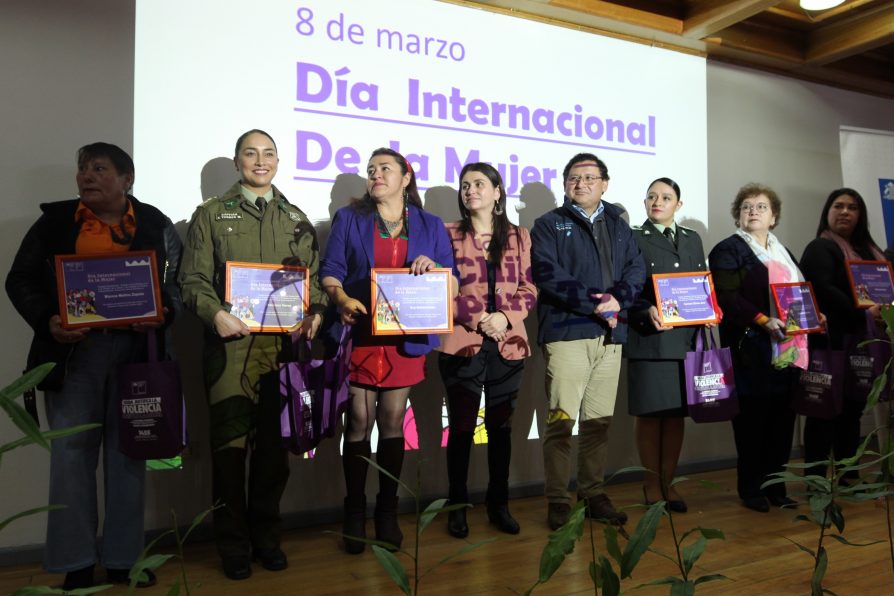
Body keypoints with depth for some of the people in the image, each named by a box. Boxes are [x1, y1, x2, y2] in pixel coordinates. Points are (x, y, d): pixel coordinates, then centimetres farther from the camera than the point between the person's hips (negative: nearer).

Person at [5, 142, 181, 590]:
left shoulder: (156, 224, 6)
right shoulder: (55, 220, 8)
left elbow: (178, 283, 4)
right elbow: (21, 280, 7)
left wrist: (162, 314, -16)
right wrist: (46, 321, -10)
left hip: (135, 350, 0)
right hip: (73, 349, 1)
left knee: (128, 453, 6)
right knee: (70, 453, 3)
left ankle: (123, 560, 18)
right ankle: (75, 565, 15)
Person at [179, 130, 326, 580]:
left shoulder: (296, 219, 17)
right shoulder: (211, 214, 7)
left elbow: (314, 277, 15)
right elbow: (193, 279, 0)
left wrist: (315, 313, -4)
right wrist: (216, 314, -17)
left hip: (283, 345, 3)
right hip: (232, 344, -2)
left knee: (274, 444, 9)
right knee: (230, 443, 1)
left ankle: (266, 535, 25)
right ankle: (233, 544, 17)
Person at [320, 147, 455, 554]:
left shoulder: (430, 225, 13)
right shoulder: (348, 218, 10)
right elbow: (330, 271, 3)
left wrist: (432, 266, -12)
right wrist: (342, 299, -18)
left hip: (406, 337, 1)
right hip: (360, 333, -1)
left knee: (393, 422, 5)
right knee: (359, 422, 0)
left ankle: (387, 511, 19)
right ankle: (354, 512, 14)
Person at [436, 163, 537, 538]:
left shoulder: (518, 237, 10)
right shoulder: (449, 235, 4)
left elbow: (528, 289, 7)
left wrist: (506, 317, -10)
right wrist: (477, 320, -13)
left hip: (508, 344, 3)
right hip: (463, 343, -2)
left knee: (501, 426, 11)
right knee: (461, 427, 4)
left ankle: (499, 504, 24)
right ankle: (457, 507, 16)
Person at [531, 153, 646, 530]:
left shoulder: (619, 226, 20)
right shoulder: (549, 225, 5)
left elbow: (636, 270, 9)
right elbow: (549, 276, -9)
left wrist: (618, 298, -11)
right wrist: (595, 305, -14)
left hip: (611, 335, 5)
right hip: (567, 332, -4)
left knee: (599, 420, 9)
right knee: (561, 419, -6)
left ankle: (593, 493, 22)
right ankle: (557, 500, 5)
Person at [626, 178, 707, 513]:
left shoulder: (692, 240, 18)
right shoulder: (633, 239, 3)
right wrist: (647, 312, -21)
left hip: (686, 338, 4)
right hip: (649, 338, -4)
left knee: (676, 414, 8)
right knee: (650, 414, 1)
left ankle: (668, 483, 20)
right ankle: (652, 484, 16)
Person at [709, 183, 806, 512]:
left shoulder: (783, 253, 21)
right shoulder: (728, 250, -2)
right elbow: (727, 298, -14)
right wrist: (763, 320, -23)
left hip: (787, 351, 7)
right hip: (752, 351, -6)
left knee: (782, 420, 7)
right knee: (752, 420, -1)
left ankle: (776, 486, 19)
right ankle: (751, 489, 10)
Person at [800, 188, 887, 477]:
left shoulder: (868, 249, 20)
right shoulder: (819, 248, -5)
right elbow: (823, 291, -18)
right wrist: (863, 314, -22)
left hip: (860, 342, 8)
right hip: (832, 343, -7)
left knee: (853, 408, 12)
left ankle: (849, 476, 21)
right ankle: (816, 479, 0)